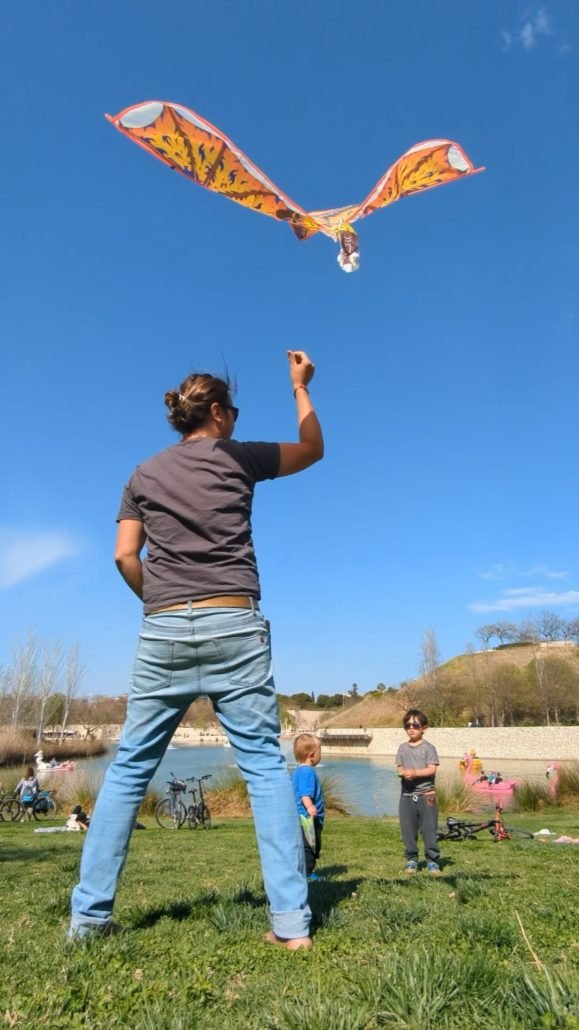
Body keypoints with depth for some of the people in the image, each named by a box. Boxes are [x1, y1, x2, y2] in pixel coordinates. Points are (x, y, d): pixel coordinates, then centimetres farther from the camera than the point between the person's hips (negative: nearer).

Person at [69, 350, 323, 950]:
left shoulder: (144, 474, 13)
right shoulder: (238, 458, 6)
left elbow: (125, 556, 7)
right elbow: (313, 449, 19)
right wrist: (301, 387, 29)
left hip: (163, 632, 3)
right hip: (234, 627, -2)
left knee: (129, 767, 12)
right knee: (264, 764, 2)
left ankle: (89, 914, 16)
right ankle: (291, 919, 3)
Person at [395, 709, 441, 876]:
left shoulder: (428, 747, -4)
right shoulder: (403, 748, 8)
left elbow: (432, 769, -11)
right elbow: (400, 768, 5)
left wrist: (415, 773, -23)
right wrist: (403, 773, -18)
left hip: (426, 794, -3)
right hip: (407, 795, 4)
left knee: (429, 830, 0)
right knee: (408, 830, 7)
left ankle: (432, 861, 12)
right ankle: (411, 860, 20)